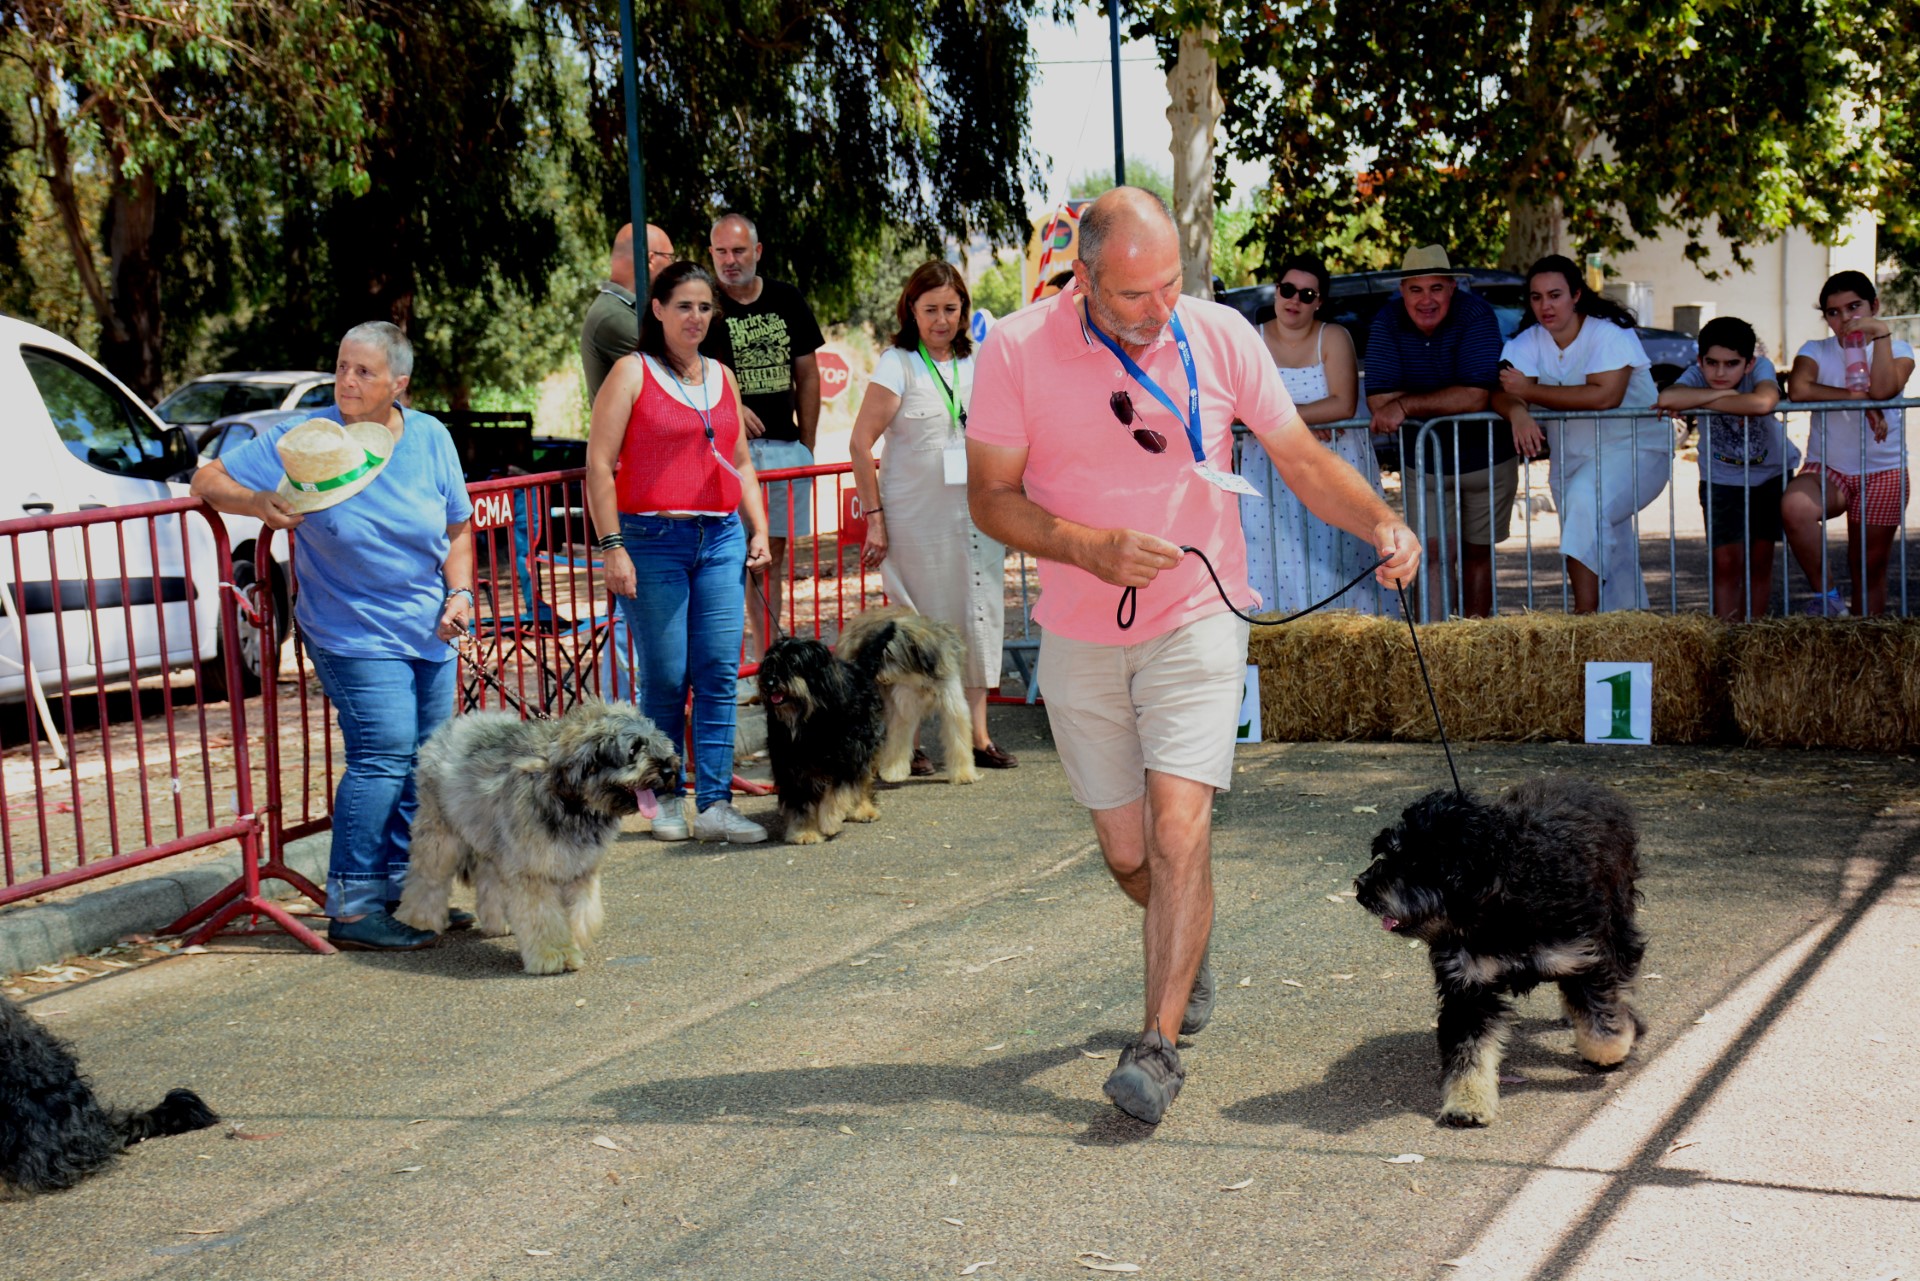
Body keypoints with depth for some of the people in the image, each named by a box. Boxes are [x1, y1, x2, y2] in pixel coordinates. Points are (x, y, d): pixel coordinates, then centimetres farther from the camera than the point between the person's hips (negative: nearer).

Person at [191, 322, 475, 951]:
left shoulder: (430, 438, 1)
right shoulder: (300, 438, -9)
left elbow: (459, 527, 11)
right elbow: (208, 481, -5)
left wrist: (460, 593, -4)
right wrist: (257, 502, -24)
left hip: (431, 633, 5)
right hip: (354, 634, -5)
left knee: (424, 761, 8)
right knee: (385, 755, -14)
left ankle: (400, 891, 21)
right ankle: (351, 908, -8)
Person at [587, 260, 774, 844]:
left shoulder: (722, 377, 16)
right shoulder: (632, 373, -1)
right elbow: (599, 466, -5)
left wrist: (759, 529, 12)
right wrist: (612, 547, -12)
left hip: (721, 539, 5)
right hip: (653, 541, -5)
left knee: (719, 676, -1)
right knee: (666, 679, -1)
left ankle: (715, 804, 2)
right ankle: (665, 799, 14)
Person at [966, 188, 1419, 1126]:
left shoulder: (1221, 338, -6)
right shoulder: (1017, 351, -10)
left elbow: (1301, 458, 0)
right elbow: (991, 496, -7)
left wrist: (1381, 521, -18)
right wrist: (1090, 548, -23)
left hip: (1196, 623, -1)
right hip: (1080, 639, 1)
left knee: (1178, 828, -16)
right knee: (1127, 854, 11)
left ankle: (1159, 1043, -8)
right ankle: (1190, 953, 44)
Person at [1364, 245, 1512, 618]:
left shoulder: (1475, 314, -20)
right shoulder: (1387, 322, -12)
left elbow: (1475, 396, -29)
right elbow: (1378, 401, -18)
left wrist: (1406, 406, -27)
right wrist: (1447, 400, -20)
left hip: (1485, 457, -1)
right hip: (1423, 463, 1)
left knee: (1477, 553, 12)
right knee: (1433, 553, -9)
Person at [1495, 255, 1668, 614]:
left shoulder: (1609, 332, -15)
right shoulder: (1529, 341, 0)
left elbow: (1606, 396, -29)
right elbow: (1502, 392, -12)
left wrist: (1531, 391, -27)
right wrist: (1517, 411, -37)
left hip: (1634, 449, -6)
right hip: (1571, 456, 6)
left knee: (1586, 499, -32)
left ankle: (1585, 616, -33)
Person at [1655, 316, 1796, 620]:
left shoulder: (1761, 367, -27)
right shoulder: (1697, 375, -24)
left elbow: (1762, 403, -50)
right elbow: (1667, 398, -45)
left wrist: (1698, 402, -41)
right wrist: (1723, 393, -38)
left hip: (1771, 473, 0)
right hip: (1721, 478, 0)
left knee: (1760, 559, 4)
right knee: (1726, 562, -7)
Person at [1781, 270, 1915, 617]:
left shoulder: (1898, 352, 1)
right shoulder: (1816, 351, 1)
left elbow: (1883, 389, -21)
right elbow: (1797, 390, -21)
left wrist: (1881, 334, -23)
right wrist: (1859, 398, -22)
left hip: (1883, 474, 0)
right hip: (1827, 470, 0)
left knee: (1870, 565, 3)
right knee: (1793, 507, -33)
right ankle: (1826, 594, -17)